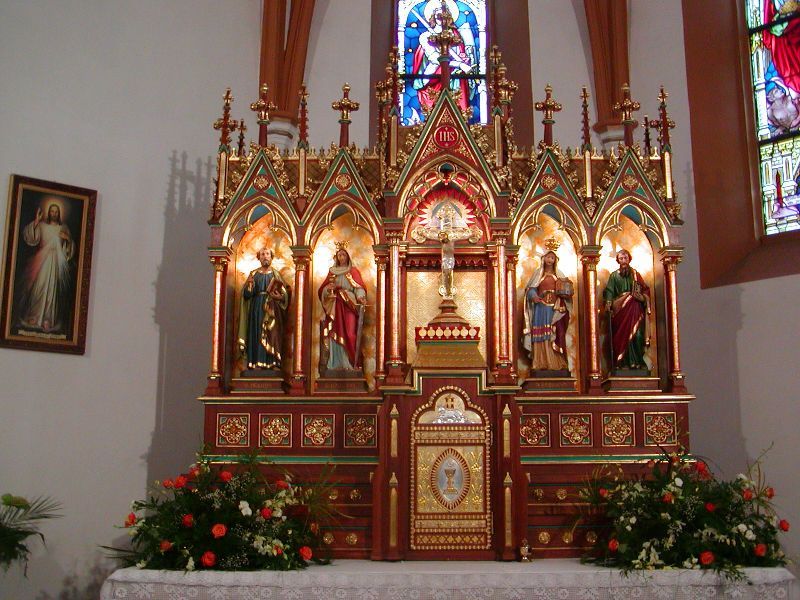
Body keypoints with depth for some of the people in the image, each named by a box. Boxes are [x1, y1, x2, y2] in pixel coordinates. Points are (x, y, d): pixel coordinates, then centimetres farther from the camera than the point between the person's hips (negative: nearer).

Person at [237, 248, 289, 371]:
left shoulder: (276, 274, 10)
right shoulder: (254, 274, 12)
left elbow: (285, 294, 4)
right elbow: (246, 294, 5)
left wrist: (278, 296, -16)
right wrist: (249, 284, -13)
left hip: (272, 311, -1)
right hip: (257, 309, 1)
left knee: (273, 335, -9)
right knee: (257, 335, -6)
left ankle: (274, 363, -11)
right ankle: (257, 364, -7)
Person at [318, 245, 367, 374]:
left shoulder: (353, 271, 9)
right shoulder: (332, 272, 17)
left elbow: (359, 288, -2)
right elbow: (323, 289, 14)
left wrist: (361, 297, -21)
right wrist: (329, 288, -8)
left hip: (349, 306, -3)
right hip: (334, 307, 3)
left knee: (349, 333, -11)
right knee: (334, 334, -4)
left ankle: (350, 363, -12)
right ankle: (335, 363, -4)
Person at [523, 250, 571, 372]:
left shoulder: (559, 274, 15)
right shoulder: (538, 273, 10)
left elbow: (566, 289, 15)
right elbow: (530, 288, 3)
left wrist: (565, 292, -8)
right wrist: (534, 296, -16)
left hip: (555, 308, 1)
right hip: (541, 307, -1)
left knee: (556, 334, -8)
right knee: (541, 334, -6)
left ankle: (557, 362, -7)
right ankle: (542, 363, -7)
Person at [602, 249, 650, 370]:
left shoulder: (635, 274, 13)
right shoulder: (614, 275, 11)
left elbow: (645, 290, 12)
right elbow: (609, 291, 1)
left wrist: (642, 297, -9)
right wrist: (608, 302, -16)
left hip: (634, 308, 0)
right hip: (620, 309, 0)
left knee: (636, 333, -11)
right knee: (621, 335, -7)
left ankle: (637, 361, -8)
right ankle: (623, 362, -7)